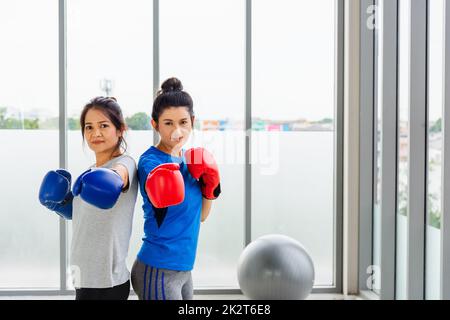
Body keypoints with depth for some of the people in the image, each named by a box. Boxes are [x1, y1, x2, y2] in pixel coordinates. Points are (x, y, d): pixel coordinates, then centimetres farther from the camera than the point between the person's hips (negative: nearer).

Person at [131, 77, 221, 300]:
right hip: (158, 271, -7)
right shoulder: (150, 162, -15)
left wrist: (210, 187, -4)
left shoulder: (189, 161, 5)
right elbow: (161, 222, -22)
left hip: (183, 270, 7)